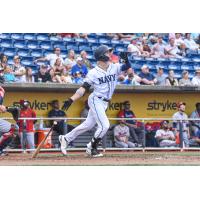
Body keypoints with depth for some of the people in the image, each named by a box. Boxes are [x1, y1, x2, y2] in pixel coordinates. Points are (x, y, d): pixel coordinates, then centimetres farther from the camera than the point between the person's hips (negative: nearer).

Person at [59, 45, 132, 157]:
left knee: (88, 125, 14)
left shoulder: (115, 68, 4)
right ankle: (92, 148, 4)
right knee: (104, 125, -15)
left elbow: (127, 67, -7)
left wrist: (126, 59, -28)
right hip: (96, 101, -6)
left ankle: (66, 139, 28)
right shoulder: (93, 73, -10)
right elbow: (84, 88, -11)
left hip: (105, 103, 6)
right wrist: (72, 100, -21)